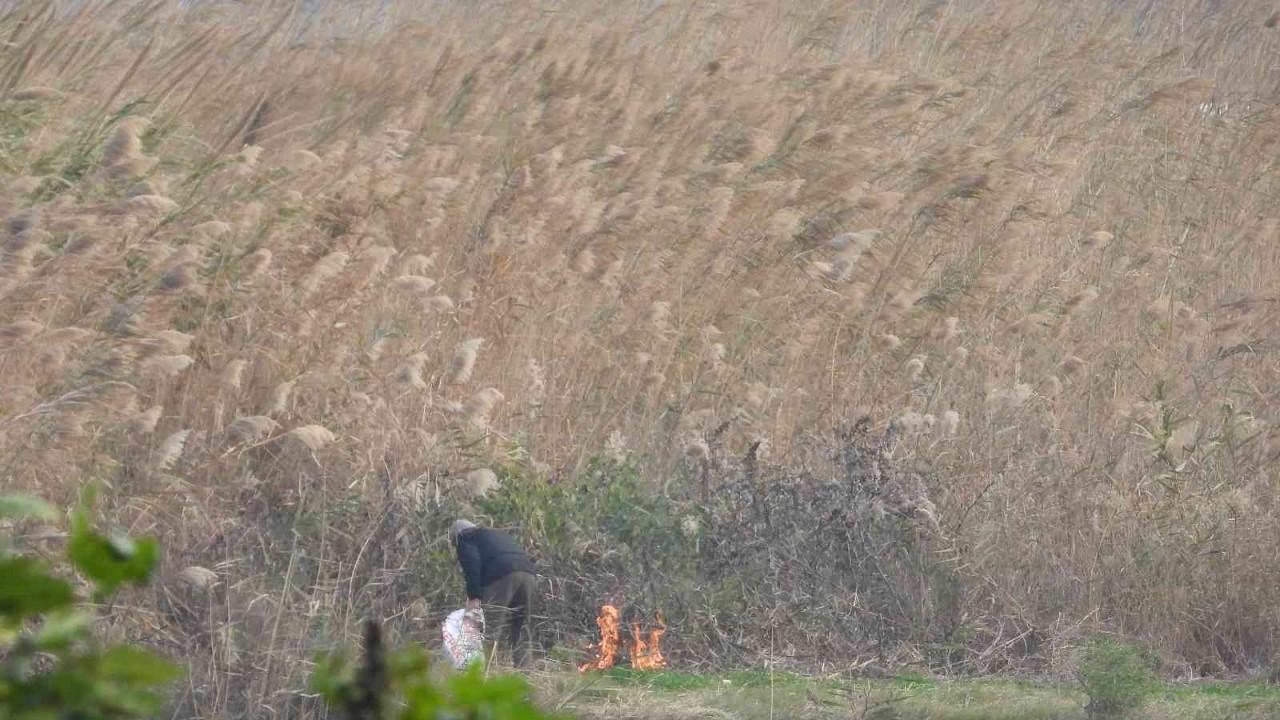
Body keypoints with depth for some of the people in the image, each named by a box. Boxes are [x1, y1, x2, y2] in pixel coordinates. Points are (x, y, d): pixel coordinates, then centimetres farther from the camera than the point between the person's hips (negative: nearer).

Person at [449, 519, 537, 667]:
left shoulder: (465, 538, 16)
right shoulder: (499, 534, 39)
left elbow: (471, 565, -3)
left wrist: (474, 597, -9)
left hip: (502, 576, -7)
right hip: (528, 573, 7)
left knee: (490, 629, -8)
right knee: (520, 631, 12)